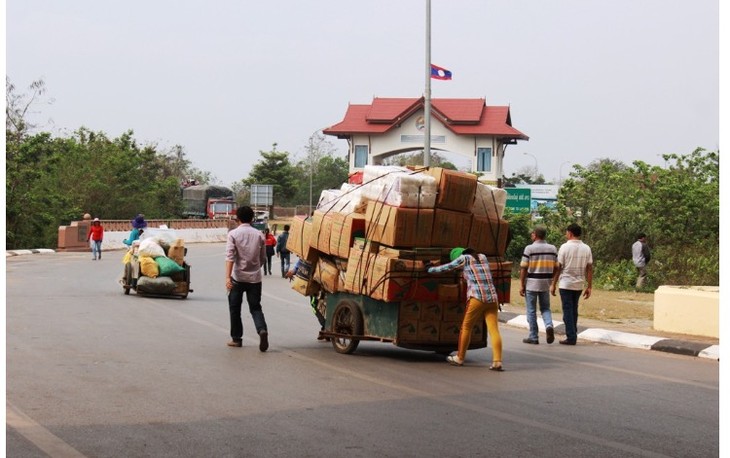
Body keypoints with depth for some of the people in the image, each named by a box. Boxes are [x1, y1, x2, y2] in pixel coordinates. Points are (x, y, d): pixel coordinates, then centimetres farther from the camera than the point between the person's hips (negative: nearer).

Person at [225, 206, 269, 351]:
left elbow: (230, 257, -16)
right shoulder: (259, 234, 4)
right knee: (255, 308, 7)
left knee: (235, 308, 13)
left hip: (238, 277, -2)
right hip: (255, 277, 2)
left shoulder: (233, 234, -5)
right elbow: (263, 258, 11)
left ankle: (236, 338, 16)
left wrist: (227, 277, -21)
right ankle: (262, 330, -19)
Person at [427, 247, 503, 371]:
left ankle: (459, 358, 20)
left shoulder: (464, 258, 5)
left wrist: (430, 269, 29)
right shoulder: (483, 257, 21)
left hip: (477, 298, -5)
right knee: (494, 330, -3)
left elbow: (445, 268, 13)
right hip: (492, 298, 5)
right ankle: (497, 362, -14)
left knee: (466, 327, 11)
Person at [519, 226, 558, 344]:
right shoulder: (553, 249, 5)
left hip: (531, 283, -4)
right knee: (545, 308, 16)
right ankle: (549, 326, -12)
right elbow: (556, 267, 7)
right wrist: (553, 283, 16)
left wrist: (521, 285, -4)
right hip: (546, 284, 4)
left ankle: (533, 337, 7)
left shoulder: (529, 248, -8)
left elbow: (523, 268, -9)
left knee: (531, 311, 5)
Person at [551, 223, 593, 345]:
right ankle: (573, 335, 19)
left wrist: (553, 284, -3)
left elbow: (558, 267, -9)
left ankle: (571, 337, -4)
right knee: (574, 310, 16)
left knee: (568, 310, 0)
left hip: (566, 284, -5)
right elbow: (590, 269, 3)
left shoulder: (565, 247, -10)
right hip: (579, 284, 5)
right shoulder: (586, 248, 3)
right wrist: (589, 287, 7)